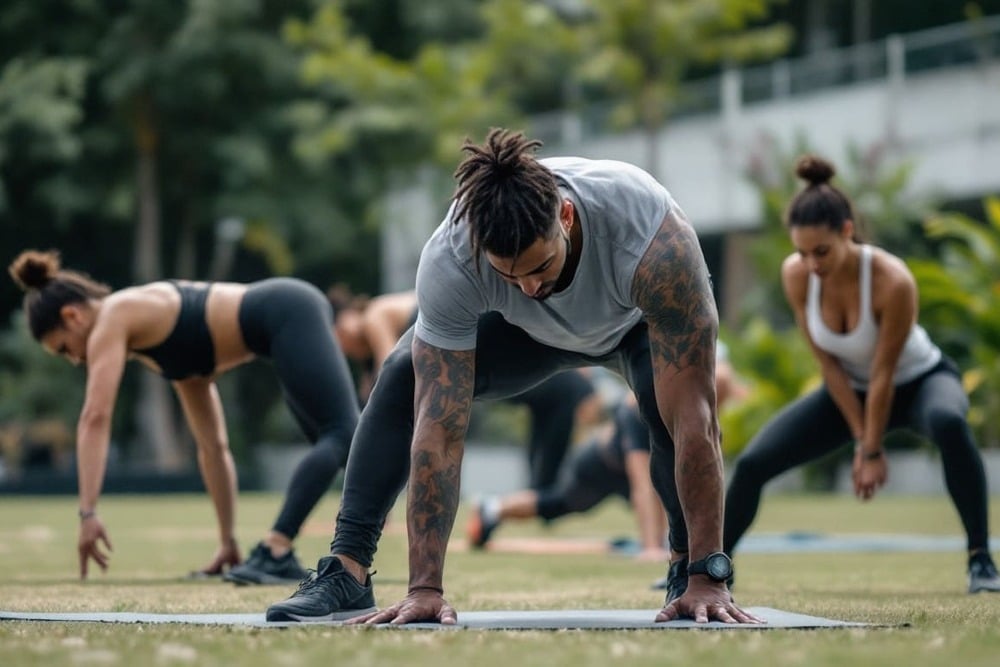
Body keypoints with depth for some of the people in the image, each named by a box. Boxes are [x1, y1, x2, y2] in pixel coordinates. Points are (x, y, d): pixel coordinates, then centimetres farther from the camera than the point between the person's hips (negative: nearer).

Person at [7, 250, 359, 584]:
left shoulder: (113, 319, 1)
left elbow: (95, 417, -12)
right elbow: (214, 446, 26)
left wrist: (88, 513, -15)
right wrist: (228, 540, 26)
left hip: (286, 315, -11)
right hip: (292, 312, 11)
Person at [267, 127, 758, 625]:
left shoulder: (655, 242, -46)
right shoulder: (449, 261, -40)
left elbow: (695, 417, -45)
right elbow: (440, 427, -37)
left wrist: (707, 576, -46)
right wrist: (425, 586, -39)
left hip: (639, 319, -2)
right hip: (529, 329, 2)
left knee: (670, 407, -34)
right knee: (402, 379, -21)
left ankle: (685, 572, -13)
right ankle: (347, 570, -15)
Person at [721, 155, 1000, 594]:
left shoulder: (892, 281, -36)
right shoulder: (795, 275, -23)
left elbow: (884, 374, -26)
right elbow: (827, 363, -15)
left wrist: (873, 451, -18)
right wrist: (861, 442, -13)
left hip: (920, 380, -4)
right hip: (849, 391, 4)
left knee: (949, 424, -40)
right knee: (752, 463, -4)